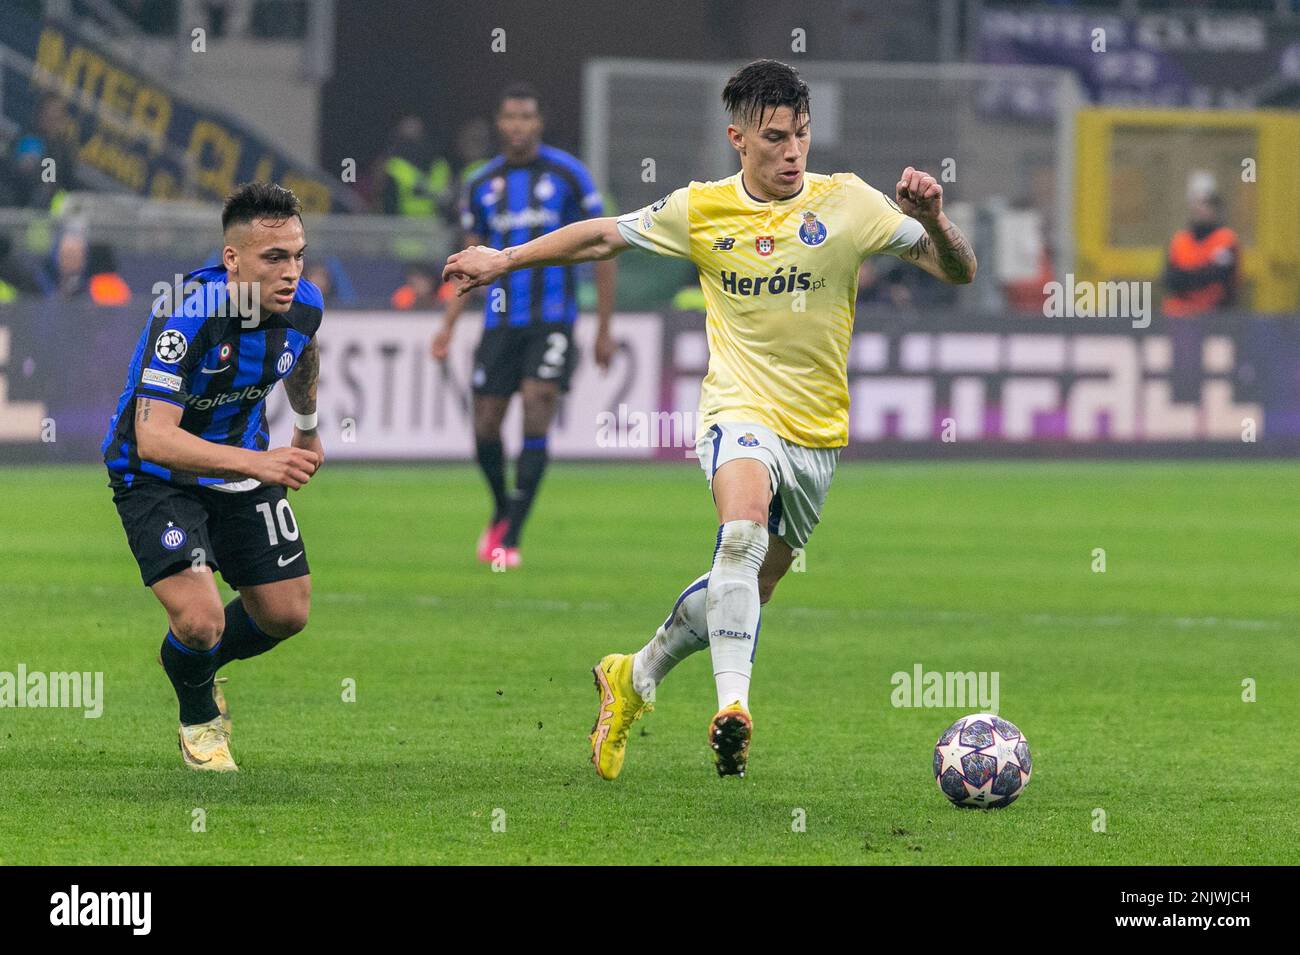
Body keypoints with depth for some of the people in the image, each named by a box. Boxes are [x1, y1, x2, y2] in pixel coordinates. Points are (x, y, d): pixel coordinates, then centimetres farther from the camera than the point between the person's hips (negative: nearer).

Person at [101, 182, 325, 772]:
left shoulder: (303, 305, -14)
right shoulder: (187, 315, -34)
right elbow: (153, 437, -40)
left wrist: (308, 429, 31)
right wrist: (257, 463, -50)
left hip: (243, 465, 6)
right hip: (156, 475, -6)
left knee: (286, 614, 6)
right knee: (201, 621, -20)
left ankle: (199, 667, 39)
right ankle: (198, 719, 16)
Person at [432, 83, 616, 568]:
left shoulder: (567, 174, -3)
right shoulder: (481, 185, 7)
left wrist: (604, 329, -2)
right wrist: (448, 325, 5)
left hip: (553, 318, -3)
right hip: (500, 322, 3)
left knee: (536, 412, -18)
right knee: (486, 428, 3)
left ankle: (511, 538, -16)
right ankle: (501, 513, 31)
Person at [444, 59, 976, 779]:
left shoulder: (848, 203, -5)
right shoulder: (701, 210, -2)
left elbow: (958, 271, -4)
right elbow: (604, 236, 13)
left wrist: (931, 220, -25)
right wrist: (506, 260, 15)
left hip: (817, 430, 2)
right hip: (740, 409, -2)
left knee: (749, 589, 13)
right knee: (743, 532, -33)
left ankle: (634, 678, 37)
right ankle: (732, 706, -41)